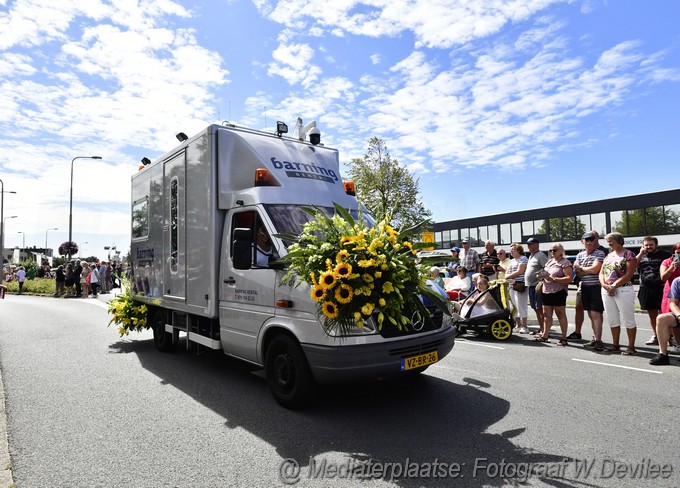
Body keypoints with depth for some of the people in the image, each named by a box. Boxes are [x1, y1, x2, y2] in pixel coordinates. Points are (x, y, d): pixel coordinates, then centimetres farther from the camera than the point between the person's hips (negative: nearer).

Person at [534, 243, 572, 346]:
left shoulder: (565, 262, -5)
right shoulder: (549, 261, 17)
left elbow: (569, 278, -15)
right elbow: (545, 273, 26)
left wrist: (554, 279, -21)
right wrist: (542, 276, 3)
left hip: (558, 292, -7)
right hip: (546, 291, 7)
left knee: (561, 315, 0)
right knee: (547, 315, 9)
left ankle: (563, 338, 6)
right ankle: (545, 335, 16)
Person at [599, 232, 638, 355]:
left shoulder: (628, 255, -5)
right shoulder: (609, 256, 15)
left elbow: (629, 275, -15)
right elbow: (601, 273, 12)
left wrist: (614, 286, -18)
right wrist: (605, 285, -6)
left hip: (623, 290, -7)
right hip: (607, 291, 7)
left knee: (628, 320, 0)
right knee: (612, 320, 13)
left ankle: (631, 347, 8)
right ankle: (615, 345, 23)